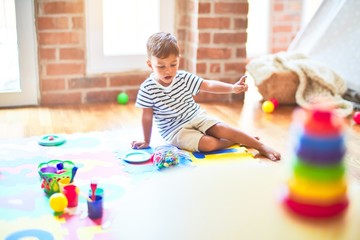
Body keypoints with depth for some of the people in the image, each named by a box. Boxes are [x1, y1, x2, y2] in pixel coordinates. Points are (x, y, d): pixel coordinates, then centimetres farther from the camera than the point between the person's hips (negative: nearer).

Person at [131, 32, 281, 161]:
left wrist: (232, 88, -23)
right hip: (175, 129, -4)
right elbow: (147, 117, -7)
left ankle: (261, 147, -3)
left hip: (196, 116, 4)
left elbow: (209, 85, -9)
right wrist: (146, 141, 0)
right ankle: (238, 141, -1)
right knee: (208, 144, -26)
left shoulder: (183, 78, -5)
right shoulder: (147, 89, -16)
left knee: (222, 129, -16)